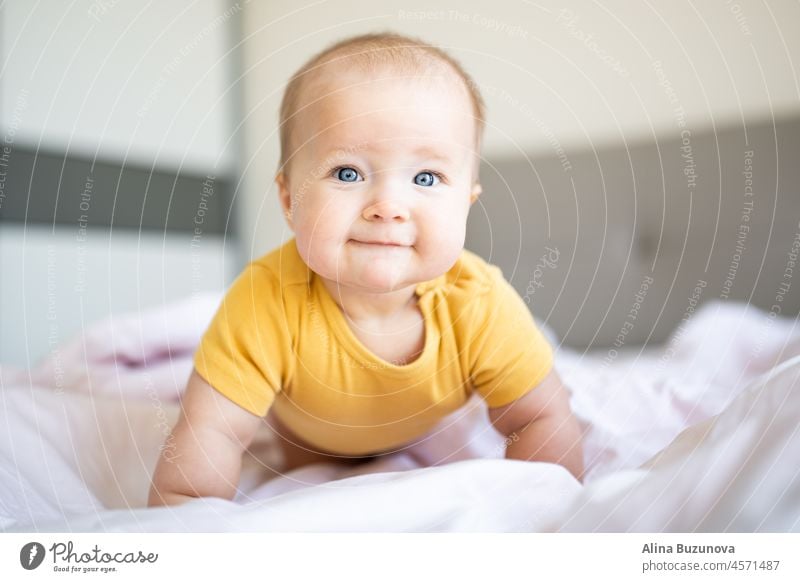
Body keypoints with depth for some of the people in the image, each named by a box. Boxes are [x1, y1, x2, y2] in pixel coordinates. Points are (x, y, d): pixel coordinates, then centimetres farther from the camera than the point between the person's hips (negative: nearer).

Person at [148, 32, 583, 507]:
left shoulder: (480, 306, -36)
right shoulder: (268, 301, -41)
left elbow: (543, 422, -25)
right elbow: (211, 431, -35)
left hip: (421, 430, 1)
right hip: (306, 434, 0)